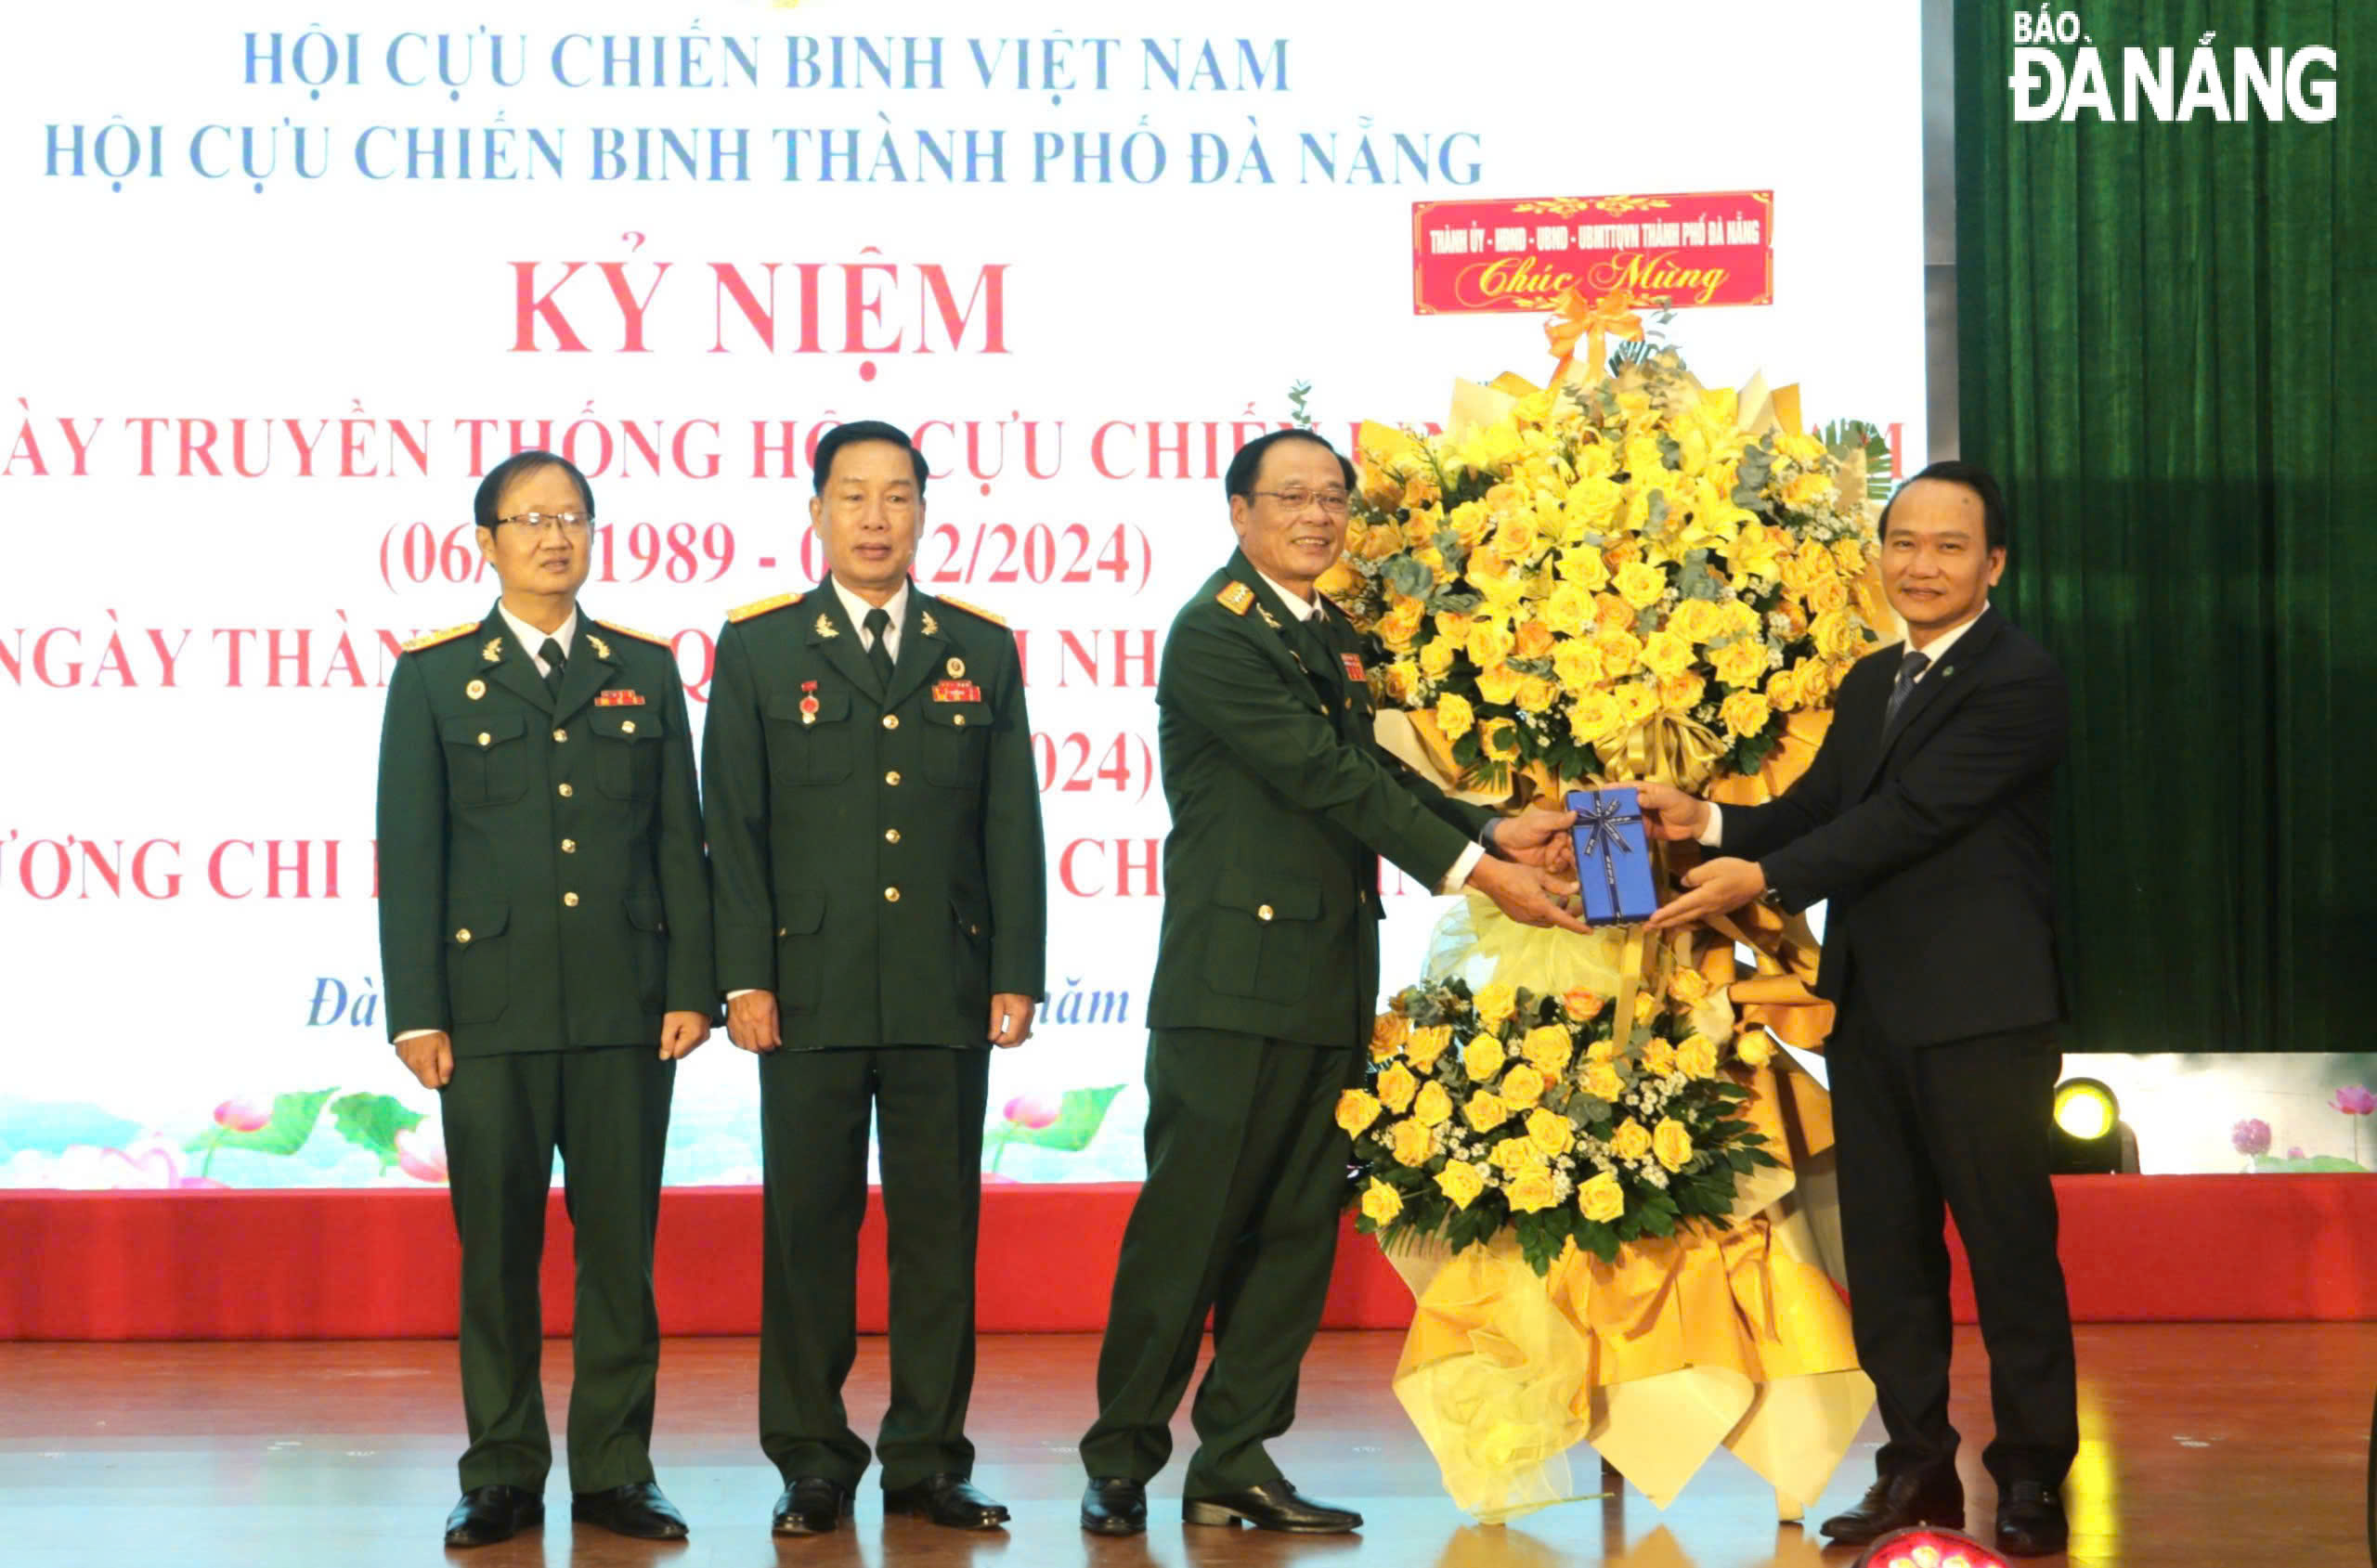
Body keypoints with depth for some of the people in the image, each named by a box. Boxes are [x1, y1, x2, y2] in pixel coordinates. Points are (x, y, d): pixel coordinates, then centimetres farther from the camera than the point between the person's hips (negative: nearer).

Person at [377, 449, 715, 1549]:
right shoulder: (434, 677, 5)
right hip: (490, 1004, -1)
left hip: (625, 1005, 2)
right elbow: (408, 856, 2)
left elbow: (680, 839, 9)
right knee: (496, 1248, 3)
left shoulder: (645, 671, 11)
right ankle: (502, 1477, 11)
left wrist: (692, 987, 1)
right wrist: (416, 1011, -4)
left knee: (621, 1241, 3)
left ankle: (613, 1471, 11)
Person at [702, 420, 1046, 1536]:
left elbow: (1013, 824, 9)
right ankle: (812, 1463, 10)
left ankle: (929, 1457, 11)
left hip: (947, 992, 2)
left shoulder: (982, 649, 11)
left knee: (939, 1223, 3)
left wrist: (1017, 975, 2)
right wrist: (745, 977, -6)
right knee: (808, 1224, 2)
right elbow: (733, 827, 2)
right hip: (810, 989, -1)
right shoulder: (756, 648, 6)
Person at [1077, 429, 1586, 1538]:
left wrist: (1491, 830, -2)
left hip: (1328, 983, 8)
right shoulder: (1214, 634, -10)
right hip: (1233, 978, -8)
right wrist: (1472, 869, -18)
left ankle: (1236, 1462, 14)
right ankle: (1122, 1463, 6)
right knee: (1188, 1222, -4)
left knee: (1295, 1229, 8)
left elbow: (1370, 771, 15)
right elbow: (1322, 775, -16)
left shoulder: (1332, 636, 17)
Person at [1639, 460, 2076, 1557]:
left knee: (2008, 1241, -1)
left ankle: (2031, 1478, 7)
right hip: (1869, 1007, 8)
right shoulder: (1870, 684, 17)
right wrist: (1709, 824, -9)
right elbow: (1816, 809, 10)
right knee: (1885, 1247, 11)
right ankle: (1916, 1468, 20)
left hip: (1979, 1011, -8)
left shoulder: (2019, 682, -11)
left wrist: (1764, 878, -22)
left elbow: (1916, 811, -19)